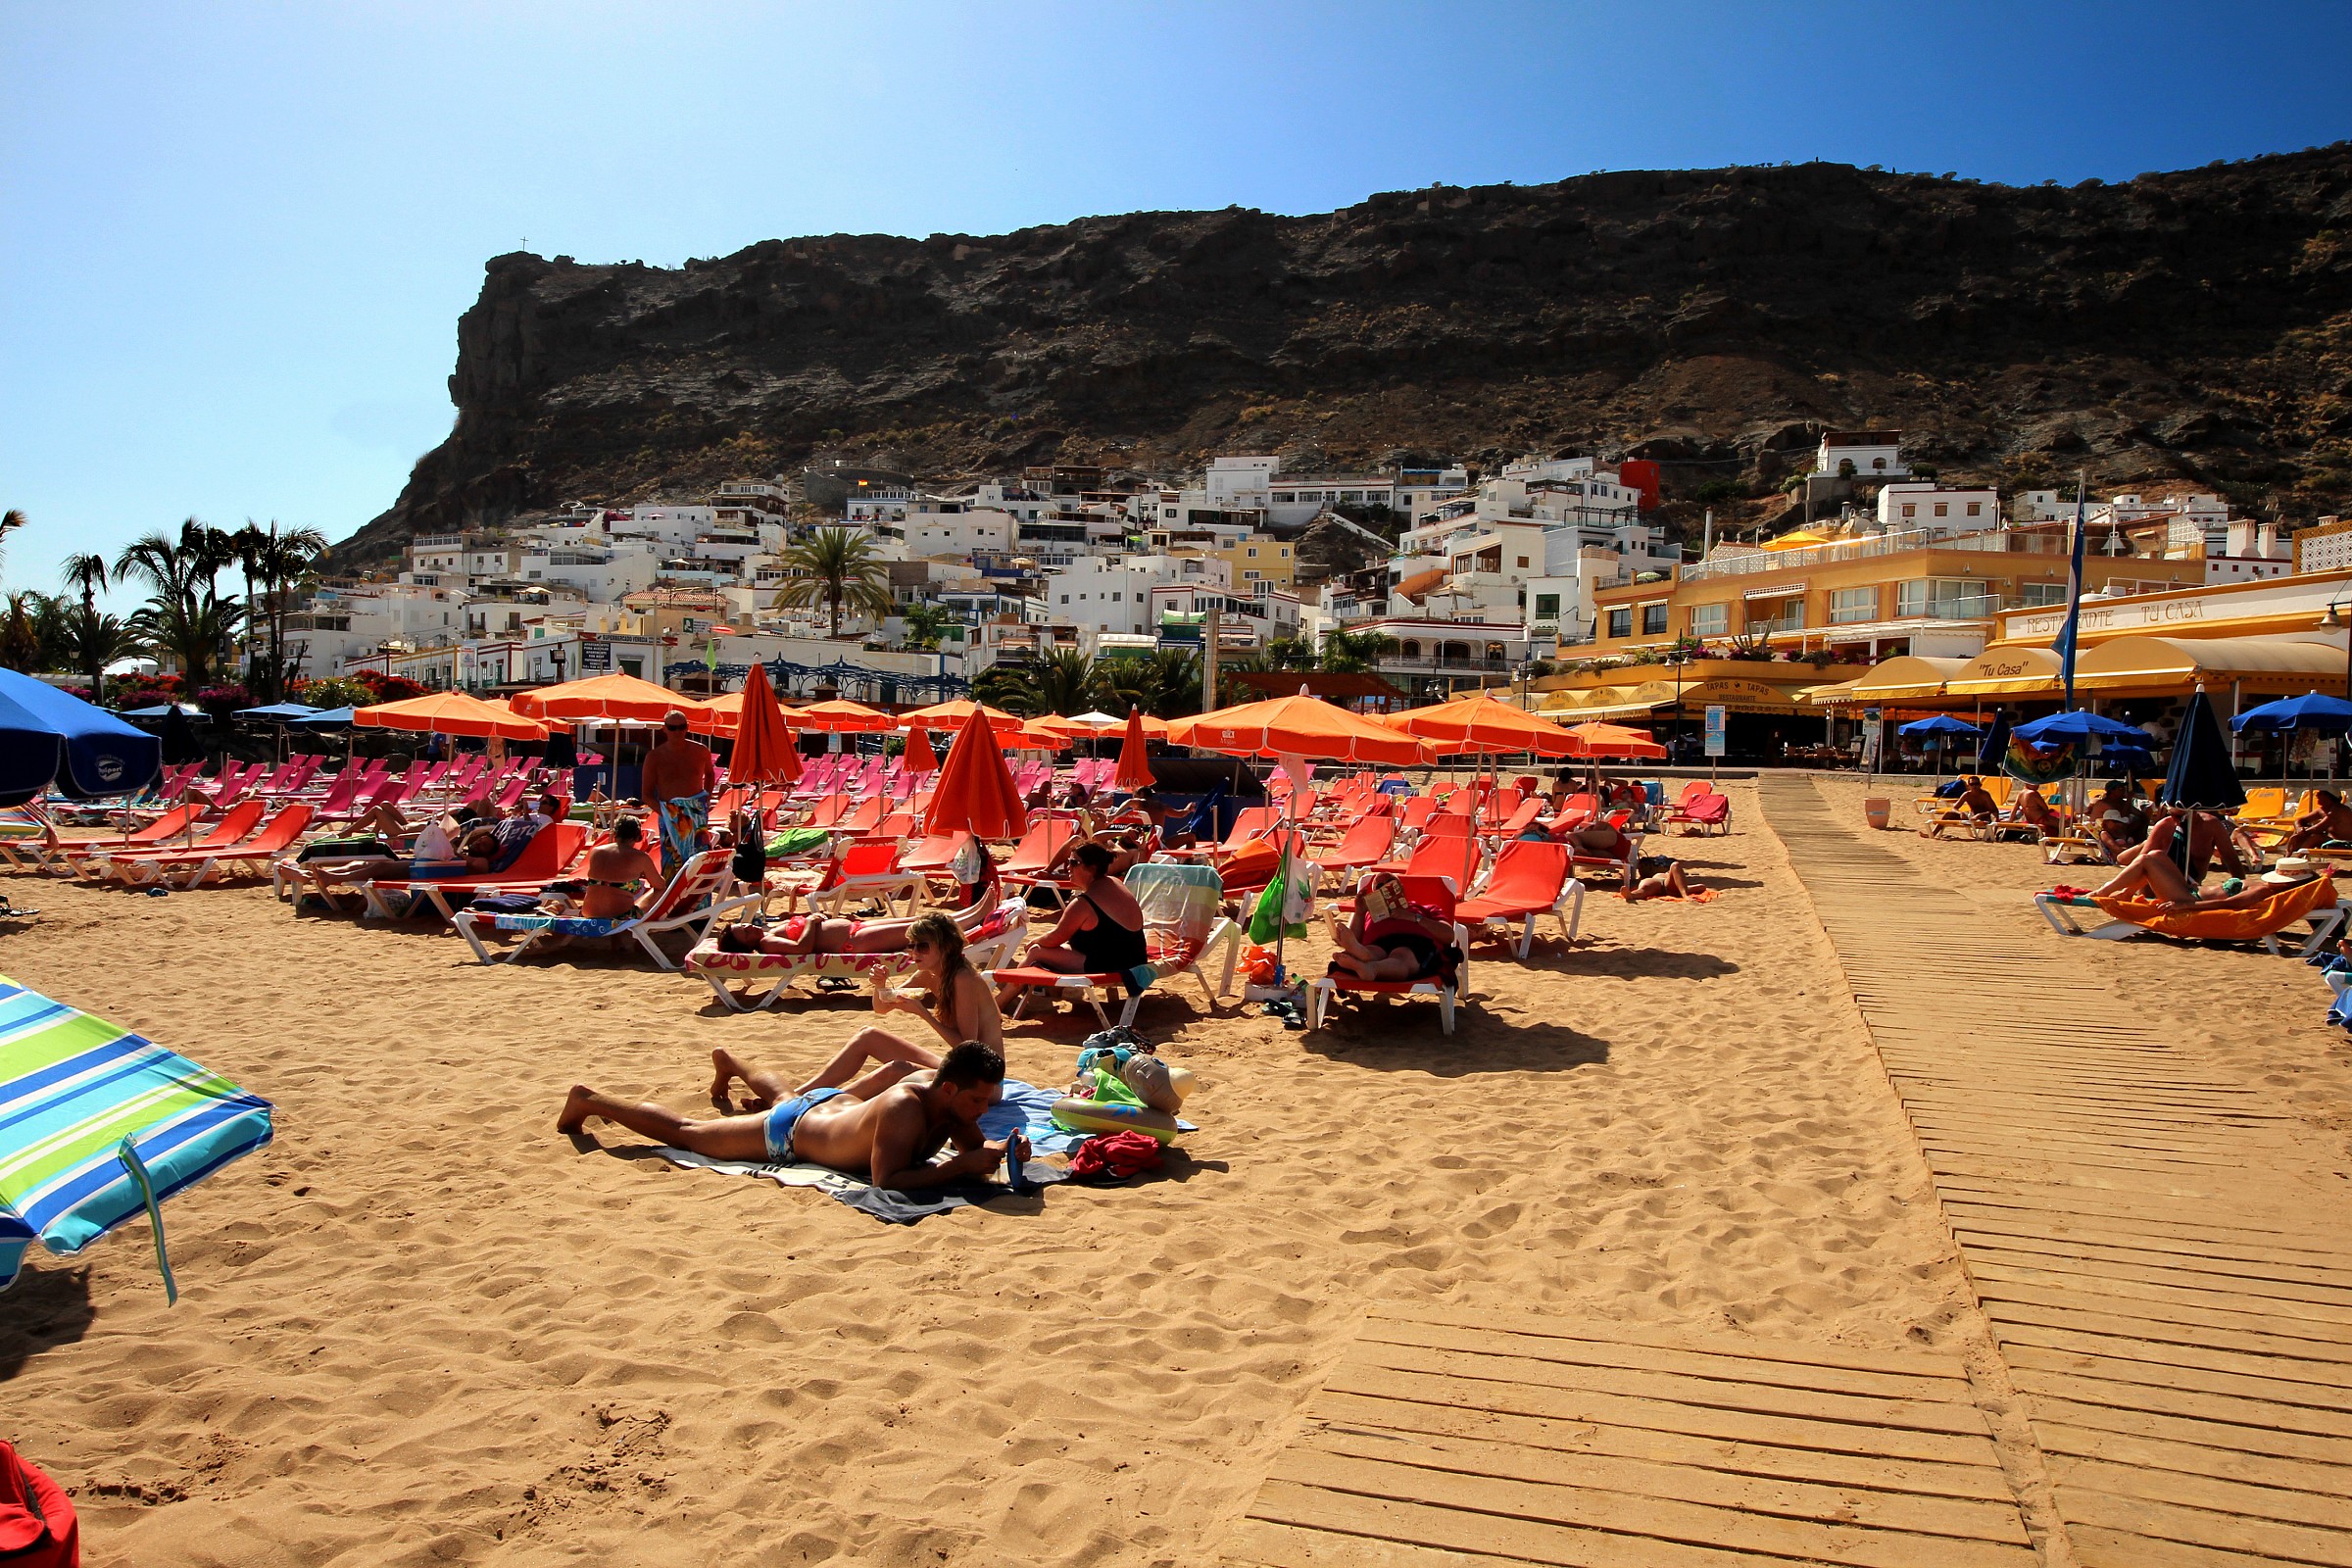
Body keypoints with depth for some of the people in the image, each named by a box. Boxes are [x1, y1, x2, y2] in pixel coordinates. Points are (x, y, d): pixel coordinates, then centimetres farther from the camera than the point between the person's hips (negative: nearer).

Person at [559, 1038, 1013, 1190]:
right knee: (685, 1131, 10)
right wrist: (963, 1165, -49)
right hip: (786, 1135, -7)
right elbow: (886, 1181, -49)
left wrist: (996, 1149, -28)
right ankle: (588, 1099, 29)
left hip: (835, 1101, 7)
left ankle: (729, 1060, 69)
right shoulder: (904, 1109, -42)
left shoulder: (945, 1085, -19)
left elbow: (971, 1144, -5)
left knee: (788, 1094, 42)